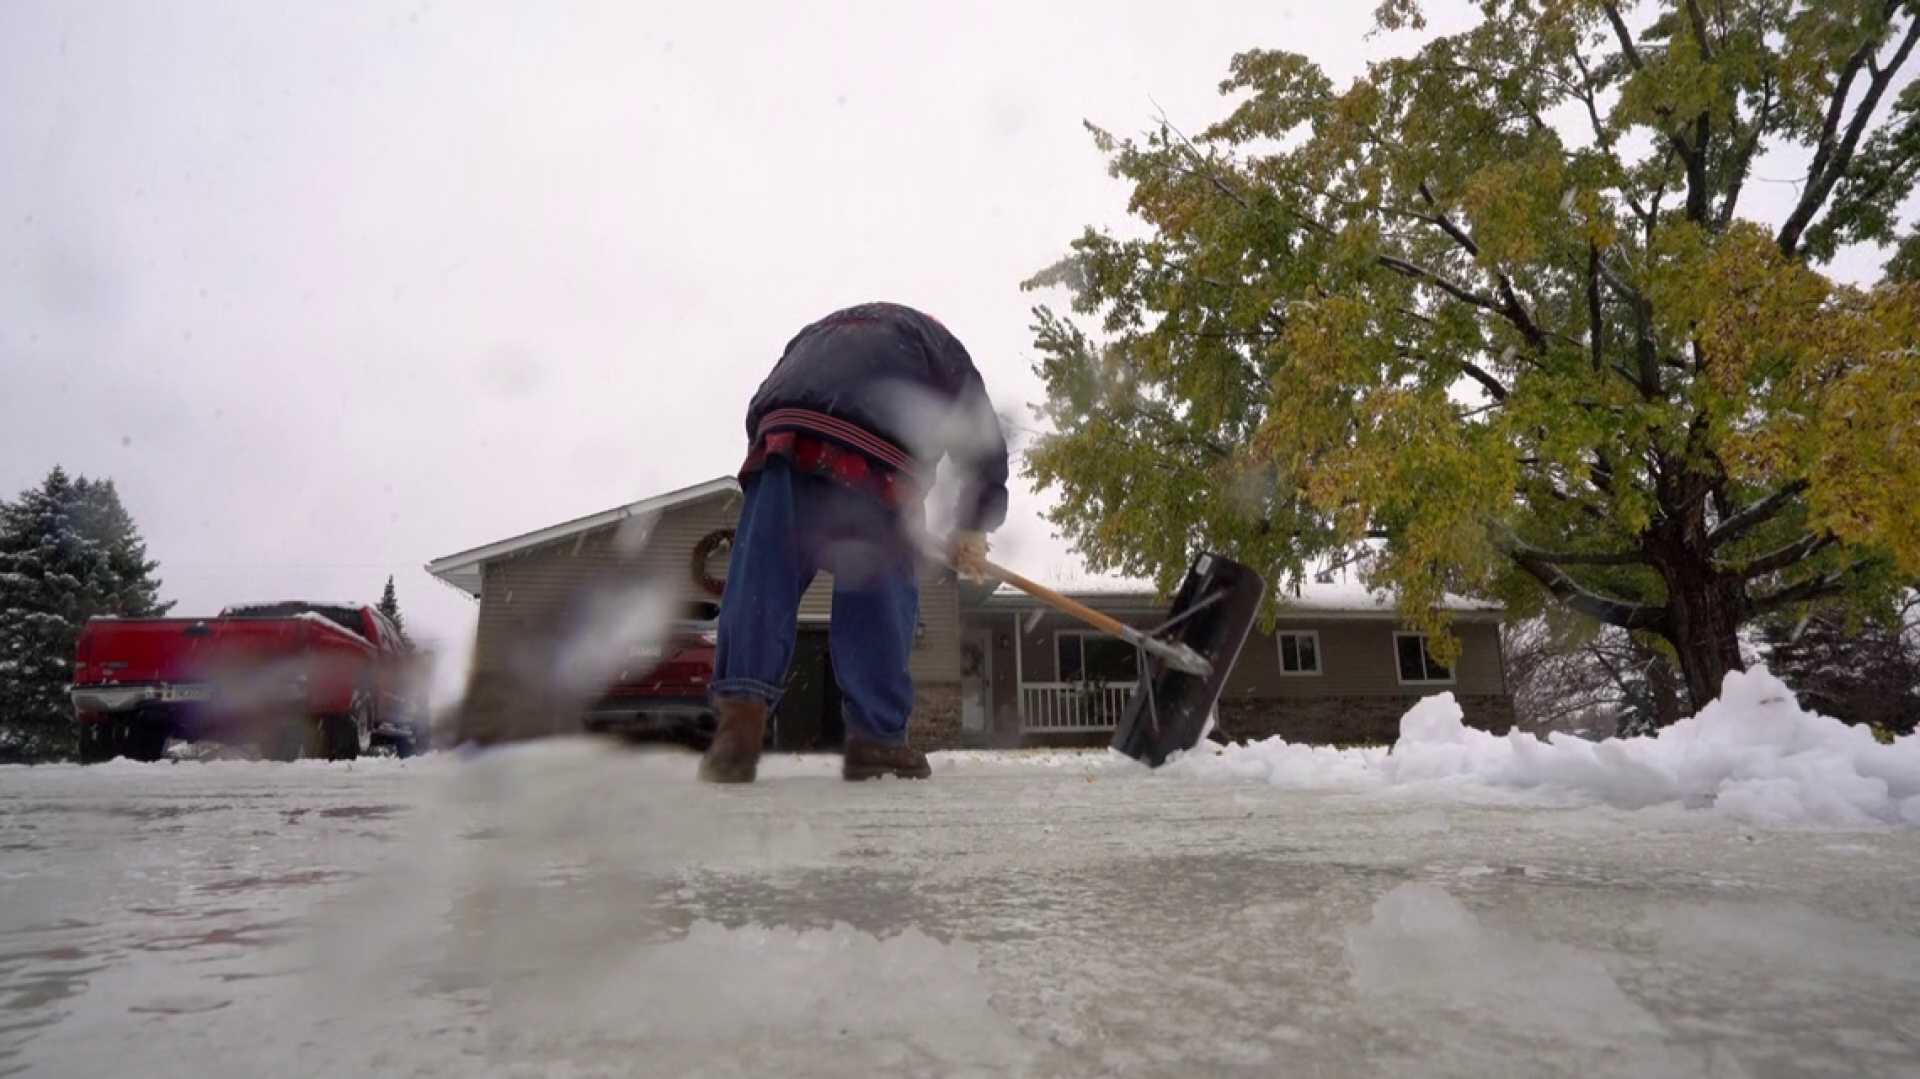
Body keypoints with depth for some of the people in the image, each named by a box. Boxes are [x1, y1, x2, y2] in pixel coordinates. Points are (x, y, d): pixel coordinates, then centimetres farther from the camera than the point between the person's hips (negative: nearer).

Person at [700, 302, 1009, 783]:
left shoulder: (815, 333, 43)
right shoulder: (939, 344, 35)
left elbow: (764, 406, 29)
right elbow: (982, 436, 27)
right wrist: (972, 528, 32)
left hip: (784, 435, 3)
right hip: (875, 456, -3)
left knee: (764, 571, -1)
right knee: (879, 592, 4)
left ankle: (742, 711, -17)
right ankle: (877, 736, 4)